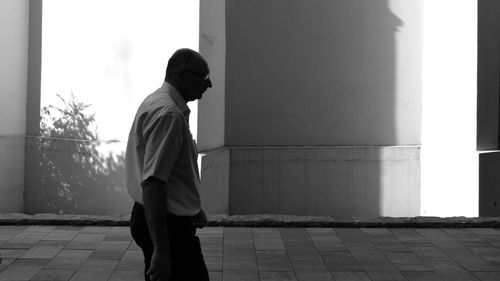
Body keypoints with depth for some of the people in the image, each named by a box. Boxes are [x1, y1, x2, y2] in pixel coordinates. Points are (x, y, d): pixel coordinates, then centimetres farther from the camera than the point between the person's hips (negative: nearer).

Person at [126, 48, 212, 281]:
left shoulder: (155, 102, 13)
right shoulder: (169, 114, -21)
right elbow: (152, 183, -29)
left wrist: (190, 207, 30)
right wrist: (161, 250, -32)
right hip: (168, 226, -11)